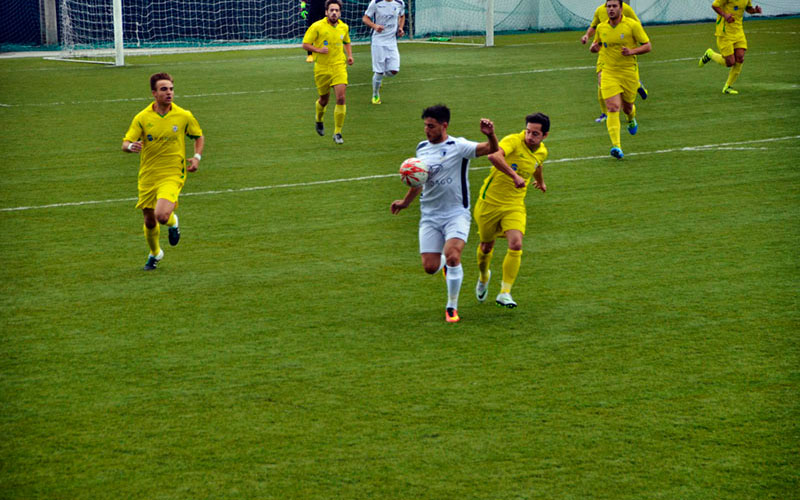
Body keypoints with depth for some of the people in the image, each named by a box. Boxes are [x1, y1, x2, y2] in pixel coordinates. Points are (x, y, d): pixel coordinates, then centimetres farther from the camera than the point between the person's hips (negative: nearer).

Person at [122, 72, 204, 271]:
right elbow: (125, 144, -5)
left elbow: (199, 137, 14)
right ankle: (155, 253, 40)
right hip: (147, 176, 2)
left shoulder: (184, 116, -3)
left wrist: (197, 157, -3)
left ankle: (172, 222, 15)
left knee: (162, 215, -24)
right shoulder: (142, 117, -4)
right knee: (149, 221, 11)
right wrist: (131, 146, -29)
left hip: (172, 175, -2)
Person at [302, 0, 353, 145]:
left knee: (341, 98, -13)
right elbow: (305, 44, -6)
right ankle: (319, 121, 45)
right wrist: (319, 50, -21)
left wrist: (350, 55, 7)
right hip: (322, 68, -2)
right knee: (324, 99, 11)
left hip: (339, 66, 2)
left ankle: (337, 133, -4)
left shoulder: (344, 27, 5)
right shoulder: (317, 27, -8)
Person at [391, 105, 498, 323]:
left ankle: (452, 306, -5)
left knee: (452, 256, -24)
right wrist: (406, 201, 29)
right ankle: (446, 264, 35)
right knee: (430, 267, -4)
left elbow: (492, 150, -20)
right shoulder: (422, 148, 8)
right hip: (430, 216, 5)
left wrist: (490, 135, -40)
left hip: (456, 213, -5)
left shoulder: (458, 147, -9)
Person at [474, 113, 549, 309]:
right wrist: (515, 176, -49)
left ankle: (505, 293, -10)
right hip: (489, 202, -3)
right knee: (486, 246, 14)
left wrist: (540, 182, 46)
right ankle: (484, 276, 47)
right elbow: (494, 156, -43)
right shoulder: (513, 141, -21)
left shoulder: (542, 152, 0)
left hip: (514, 206, 3)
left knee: (516, 245, -19)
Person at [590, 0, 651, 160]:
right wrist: (594, 47, -4)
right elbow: (598, 43, 21)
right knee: (613, 108, -15)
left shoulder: (633, 25, -8)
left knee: (627, 107, 14)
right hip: (609, 73, 1)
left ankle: (631, 120, 55)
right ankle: (616, 146, -21)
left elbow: (648, 46, -4)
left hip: (629, 72, -1)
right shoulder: (601, 28, 3)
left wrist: (632, 51, -22)